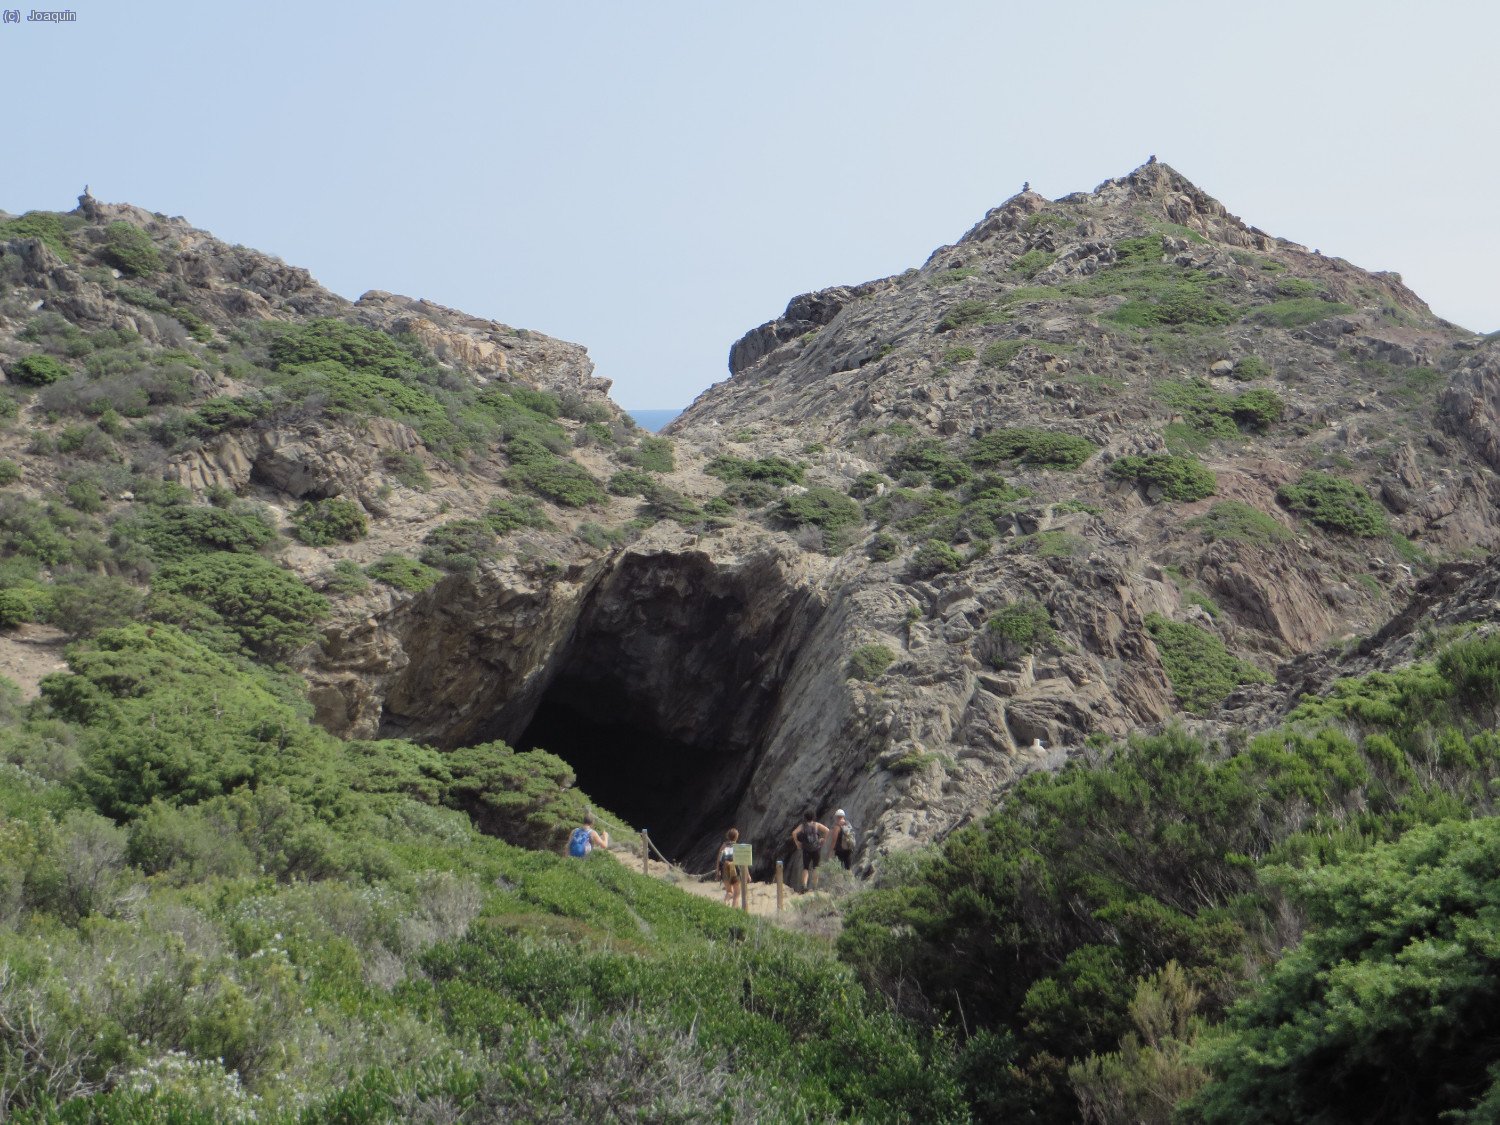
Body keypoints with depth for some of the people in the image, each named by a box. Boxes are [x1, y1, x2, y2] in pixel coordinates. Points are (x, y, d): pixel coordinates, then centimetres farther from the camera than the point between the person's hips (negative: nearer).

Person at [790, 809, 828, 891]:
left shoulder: (802, 826, 1)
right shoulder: (817, 825, -1)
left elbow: (794, 833, -12)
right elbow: (827, 830, -12)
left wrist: (797, 843, -3)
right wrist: (823, 840, -2)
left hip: (806, 850, 1)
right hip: (816, 849, -1)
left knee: (805, 868, 8)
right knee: (816, 868, 10)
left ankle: (804, 885, -10)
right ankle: (815, 886, 8)